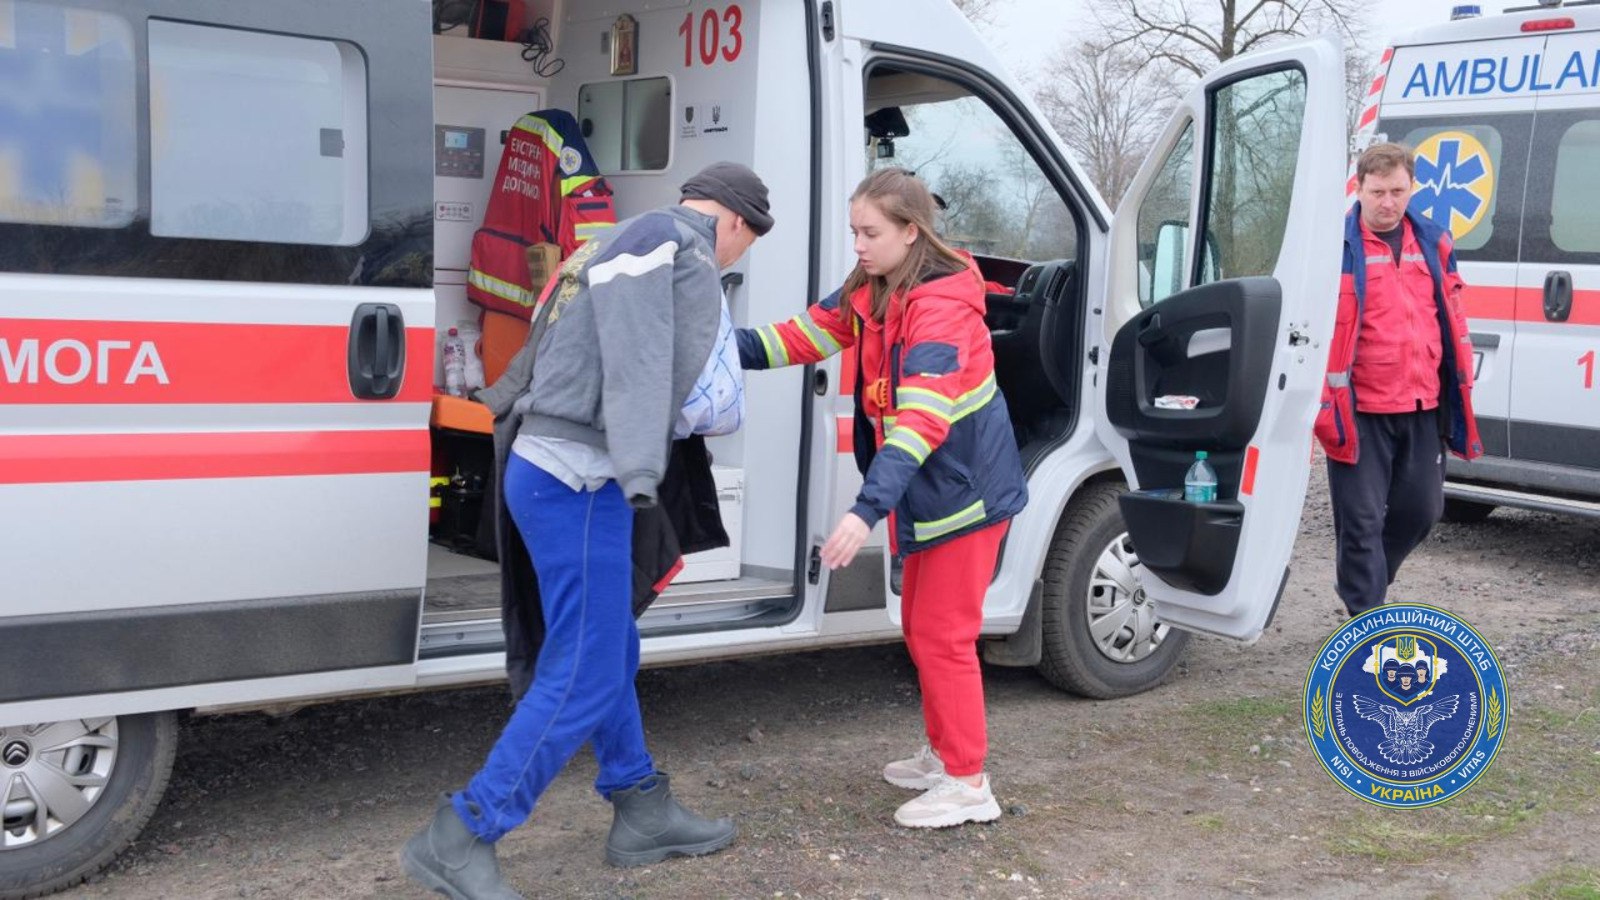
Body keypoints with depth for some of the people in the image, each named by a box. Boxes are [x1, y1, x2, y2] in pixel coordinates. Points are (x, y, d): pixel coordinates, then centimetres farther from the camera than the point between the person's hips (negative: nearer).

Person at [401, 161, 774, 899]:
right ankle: (458, 839, -1)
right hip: (576, 481, -11)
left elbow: (550, 348, 21)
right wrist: (640, 472, -28)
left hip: (555, 471, 11)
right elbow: (637, 358, -21)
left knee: (608, 653, 18)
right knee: (584, 676, -7)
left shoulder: (628, 242, 20)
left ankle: (642, 813, 30)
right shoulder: (672, 239, -8)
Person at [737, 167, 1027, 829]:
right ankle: (943, 754, 34)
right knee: (920, 627, 19)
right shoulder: (869, 293, 3)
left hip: (965, 489, -10)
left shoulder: (942, 306, -27)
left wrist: (867, 510, -45)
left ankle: (969, 785, 7)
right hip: (925, 493, 10)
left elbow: (923, 420, -37)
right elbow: (804, 335, 4)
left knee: (942, 634, -4)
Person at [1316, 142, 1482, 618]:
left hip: (1422, 406, 5)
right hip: (1360, 411, -5)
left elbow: (1452, 322, 17)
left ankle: (1366, 578, 36)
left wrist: (1460, 390, 14)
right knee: (1362, 518, 0)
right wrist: (1323, 403, -12)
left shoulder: (1434, 243, 11)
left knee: (1420, 509, 13)